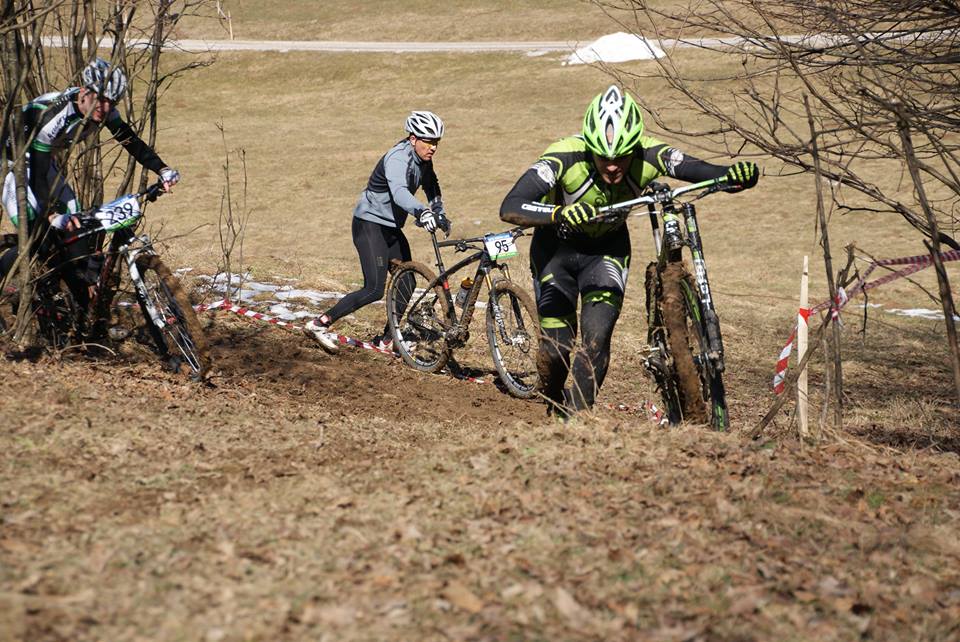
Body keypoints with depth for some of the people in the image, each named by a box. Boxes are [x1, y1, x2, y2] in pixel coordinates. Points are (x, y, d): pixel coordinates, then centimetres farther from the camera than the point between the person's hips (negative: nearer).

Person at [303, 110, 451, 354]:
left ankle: (387, 339, 16)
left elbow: (431, 187, 24)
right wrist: (422, 212, -61)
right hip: (369, 223, -9)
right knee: (375, 289, -17)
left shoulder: (422, 160, 4)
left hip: (391, 227, 9)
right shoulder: (398, 158, -24)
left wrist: (439, 214, 9)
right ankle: (319, 324, -11)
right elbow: (399, 191, -44)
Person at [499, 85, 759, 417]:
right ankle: (552, 407, 26)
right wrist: (560, 213, -60)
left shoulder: (647, 156, -27)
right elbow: (509, 208, -43)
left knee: (596, 337, -15)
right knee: (557, 346, -5)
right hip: (557, 246, -2)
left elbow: (700, 170, -27)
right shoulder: (565, 156, -35)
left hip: (608, 247, 2)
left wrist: (736, 174, -49)